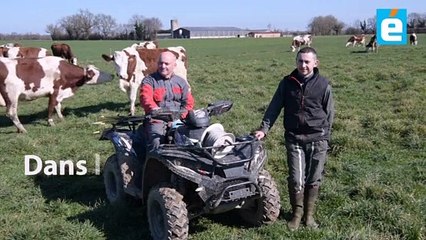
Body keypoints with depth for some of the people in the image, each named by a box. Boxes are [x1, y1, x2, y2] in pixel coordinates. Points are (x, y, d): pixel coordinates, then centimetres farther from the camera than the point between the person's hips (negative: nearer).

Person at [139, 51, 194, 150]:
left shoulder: (181, 82, 20)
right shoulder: (149, 80, 8)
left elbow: (188, 101, 13)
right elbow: (145, 98, -10)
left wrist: (181, 115, -6)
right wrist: (154, 109, -33)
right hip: (156, 120, -2)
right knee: (155, 142, -30)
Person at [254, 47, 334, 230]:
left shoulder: (323, 84, -2)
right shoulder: (287, 83, 0)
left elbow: (329, 113, 4)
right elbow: (274, 107, 1)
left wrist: (325, 137, 3)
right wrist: (264, 129, -9)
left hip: (317, 139, 0)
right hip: (294, 138, 0)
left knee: (313, 179, 9)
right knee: (296, 179, -1)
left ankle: (309, 214, 26)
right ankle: (297, 213, 20)